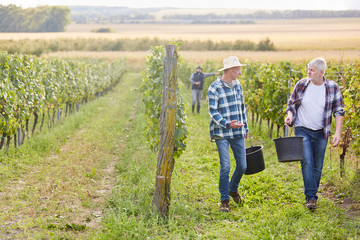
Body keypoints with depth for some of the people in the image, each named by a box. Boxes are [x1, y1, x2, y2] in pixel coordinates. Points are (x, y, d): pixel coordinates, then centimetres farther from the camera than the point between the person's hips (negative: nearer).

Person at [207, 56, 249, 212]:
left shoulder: (237, 85, 10)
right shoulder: (214, 88, -11)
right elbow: (213, 112, -13)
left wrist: (245, 128, 22)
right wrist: (227, 124, -27)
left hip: (238, 134, 6)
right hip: (222, 134, -6)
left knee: (242, 166, 8)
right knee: (225, 167, -10)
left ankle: (233, 189, 36)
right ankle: (224, 200, 4)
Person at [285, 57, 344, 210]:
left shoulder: (332, 88, -3)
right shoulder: (301, 85, -1)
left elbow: (338, 111, -2)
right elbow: (292, 104, 10)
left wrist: (338, 133, -11)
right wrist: (290, 115, -11)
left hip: (321, 134, 1)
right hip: (302, 131, -1)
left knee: (317, 167, 7)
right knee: (307, 162, -16)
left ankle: (312, 194, 23)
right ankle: (311, 197, -16)